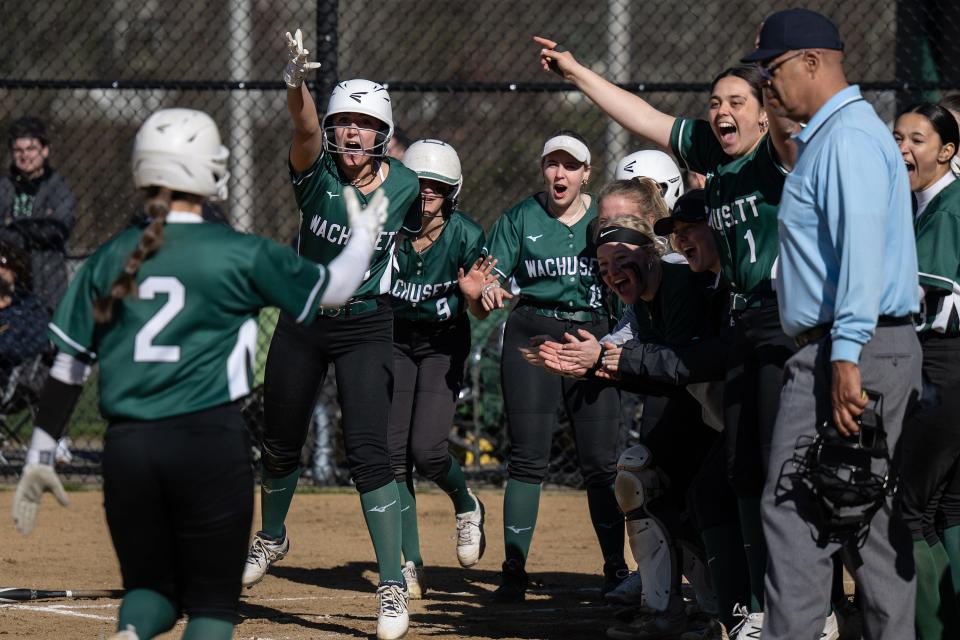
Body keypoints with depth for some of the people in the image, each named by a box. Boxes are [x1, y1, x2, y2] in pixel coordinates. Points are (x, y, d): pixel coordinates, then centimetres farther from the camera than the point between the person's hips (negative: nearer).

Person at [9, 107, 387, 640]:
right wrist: (364, 235, 27)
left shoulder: (109, 260, 6)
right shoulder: (239, 255, -4)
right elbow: (332, 288, 7)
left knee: (151, 584, 17)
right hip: (210, 441, -3)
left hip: (126, 447, 3)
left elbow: (67, 369, 7)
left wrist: (39, 459, 14)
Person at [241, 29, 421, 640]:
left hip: (367, 326, -1)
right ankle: (272, 537, 45)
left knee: (368, 451, -14)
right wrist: (297, 83, -58)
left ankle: (394, 586, -7)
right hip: (303, 319, 1)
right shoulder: (316, 172, -15)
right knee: (281, 444, 15)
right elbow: (305, 128, -37)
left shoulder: (405, 187, -10)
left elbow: (418, 235, 11)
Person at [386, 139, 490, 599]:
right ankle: (412, 565, 2)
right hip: (394, 340, 2)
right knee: (394, 452, -7)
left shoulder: (466, 236, -16)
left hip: (444, 343, -2)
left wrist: (474, 295, -30)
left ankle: (466, 505, 19)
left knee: (427, 449, -16)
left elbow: (480, 313, -8)